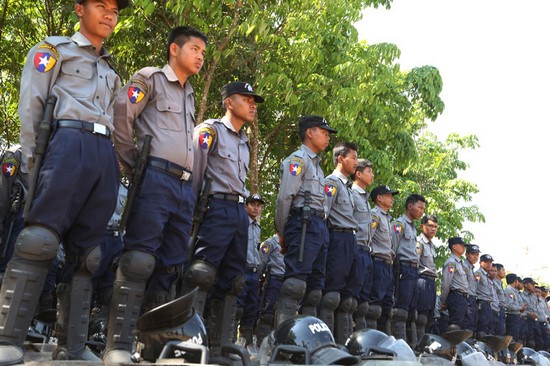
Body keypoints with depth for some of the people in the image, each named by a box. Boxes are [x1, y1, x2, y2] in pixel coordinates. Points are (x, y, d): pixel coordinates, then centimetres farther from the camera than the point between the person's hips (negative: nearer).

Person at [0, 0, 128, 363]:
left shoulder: (111, 71, 31)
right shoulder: (53, 49, 13)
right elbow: (30, 105, 3)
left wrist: (118, 162, 13)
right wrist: (30, 161, -7)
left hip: (105, 154, 6)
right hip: (69, 143, -6)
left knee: (86, 253, 0)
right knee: (39, 241, -17)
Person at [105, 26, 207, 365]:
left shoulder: (190, 95, 27)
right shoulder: (150, 78, 6)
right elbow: (120, 118, -5)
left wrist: (190, 184, 16)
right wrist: (134, 167, -4)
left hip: (185, 186, 8)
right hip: (155, 179, -7)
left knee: (171, 266, 4)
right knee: (139, 261, -15)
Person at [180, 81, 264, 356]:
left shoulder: (244, 142, 23)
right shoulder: (210, 130, -1)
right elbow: (194, 170, -7)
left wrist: (243, 207, 12)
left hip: (240, 211, 8)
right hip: (217, 207, -8)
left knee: (231, 281, 7)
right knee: (201, 275, -14)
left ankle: (221, 346, 13)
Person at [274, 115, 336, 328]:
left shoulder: (316, 165, 27)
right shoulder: (298, 159, -1)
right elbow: (284, 197, -10)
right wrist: (283, 233, -7)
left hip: (320, 226, 9)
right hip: (304, 224, -9)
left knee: (314, 287, 7)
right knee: (295, 284, -16)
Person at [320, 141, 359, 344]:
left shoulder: (346, 185, 25)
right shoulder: (331, 182, -4)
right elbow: (323, 213, -14)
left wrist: (354, 243, 16)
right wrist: (325, 241, -16)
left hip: (351, 240, 10)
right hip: (338, 238, -10)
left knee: (348, 295, 8)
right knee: (332, 292, -11)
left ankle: (344, 341, 12)